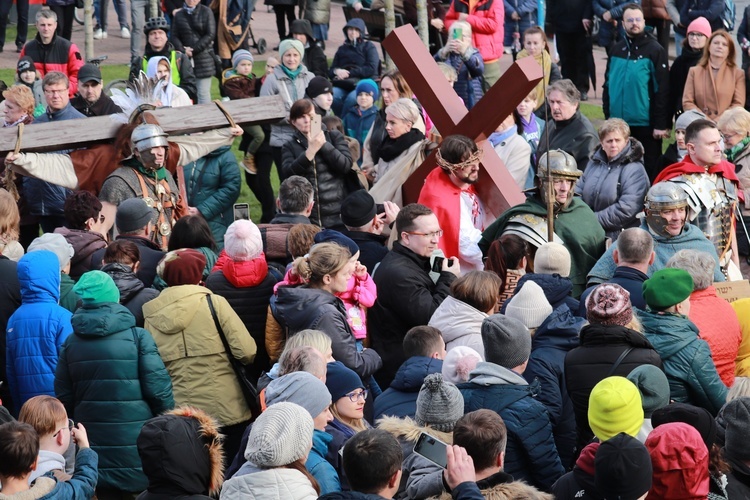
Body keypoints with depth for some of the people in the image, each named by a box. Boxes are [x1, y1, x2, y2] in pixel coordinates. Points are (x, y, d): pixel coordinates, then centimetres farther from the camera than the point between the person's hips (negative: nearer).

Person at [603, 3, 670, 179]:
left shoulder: (655, 50, -7)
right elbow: (608, 85, 13)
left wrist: (661, 124, -14)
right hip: (619, 124, 5)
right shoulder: (616, 50, 8)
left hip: (646, 124, -5)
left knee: (649, 169, 2)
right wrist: (608, 116, 8)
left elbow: (662, 90, -10)